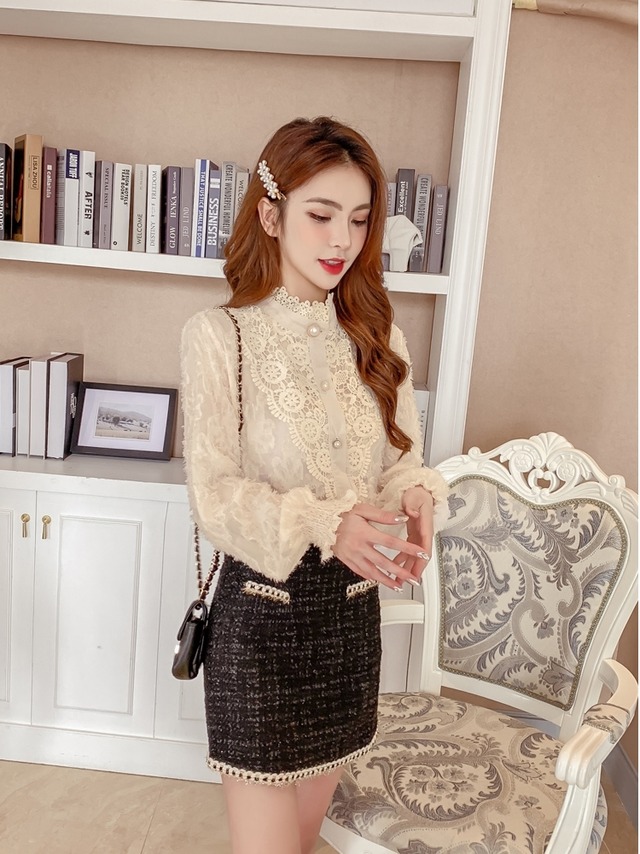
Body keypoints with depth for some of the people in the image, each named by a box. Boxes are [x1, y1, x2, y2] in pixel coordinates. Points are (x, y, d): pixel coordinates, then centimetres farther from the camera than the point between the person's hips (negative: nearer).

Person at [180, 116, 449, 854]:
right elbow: (214, 496, -14)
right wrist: (323, 524, -29)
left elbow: (403, 460, 3)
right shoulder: (218, 336, -11)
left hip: (352, 609, 4)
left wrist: (416, 497, -20)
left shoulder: (379, 339, 2)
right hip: (262, 610, -4)